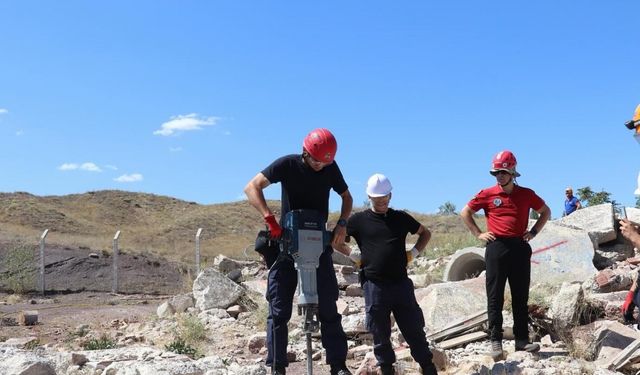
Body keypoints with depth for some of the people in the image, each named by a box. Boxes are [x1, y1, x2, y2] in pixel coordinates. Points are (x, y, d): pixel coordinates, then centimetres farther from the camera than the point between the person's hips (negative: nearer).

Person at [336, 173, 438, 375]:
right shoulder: (359, 220, 3)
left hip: (401, 283, 1)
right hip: (374, 286, -1)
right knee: (380, 333, 7)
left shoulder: (401, 217, 10)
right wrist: (353, 256, 3)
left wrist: (414, 252, 10)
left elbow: (425, 233, 23)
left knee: (414, 328, 5)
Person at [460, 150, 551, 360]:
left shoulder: (526, 194, 6)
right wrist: (478, 234, 3)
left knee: (521, 296, 7)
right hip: (496, 248, -1)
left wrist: (533, 232, 8)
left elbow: (546, 212, 20)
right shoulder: (487, 194, 2)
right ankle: (495, 341, 3)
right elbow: (465, 213, 11)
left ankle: (522, 339, 14)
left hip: (520, 248, 2)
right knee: (495, 297, -1)